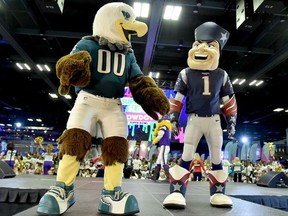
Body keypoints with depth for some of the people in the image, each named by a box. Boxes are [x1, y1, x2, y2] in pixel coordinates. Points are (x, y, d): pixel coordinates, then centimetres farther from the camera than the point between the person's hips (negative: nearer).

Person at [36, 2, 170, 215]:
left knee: (117, 145, -7)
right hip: (88, 100, -3)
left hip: (113, 105, 4)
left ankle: (111, 194, 2)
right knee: (75, 139, -14)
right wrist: (73, 70, -40)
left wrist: (152, 96, -6)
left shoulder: (128, 54, 14)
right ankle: (63, 189, 1)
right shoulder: (89, 44, 0)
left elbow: (139, 81, 10)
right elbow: (70, 64, -16)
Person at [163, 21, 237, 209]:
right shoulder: (186, 74, -2)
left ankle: (218, 193, 19)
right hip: (194, 119, -2)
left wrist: (231, 121, 8)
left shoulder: (222, 75, 4)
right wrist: (174, 119, -2)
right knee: (186, 156, -7)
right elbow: (177, 99, 2)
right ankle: (177, 192, -5)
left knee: (217, 157, 7)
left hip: (214, 120, 3)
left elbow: (229, 101, 11)